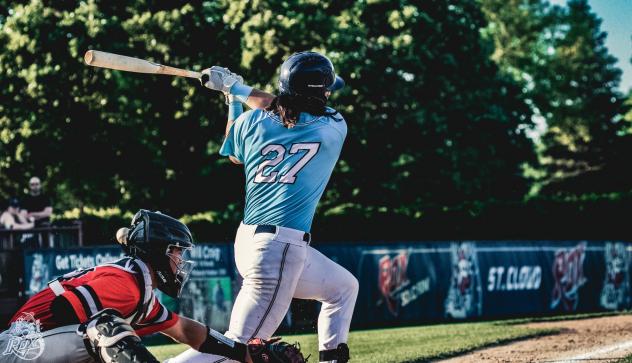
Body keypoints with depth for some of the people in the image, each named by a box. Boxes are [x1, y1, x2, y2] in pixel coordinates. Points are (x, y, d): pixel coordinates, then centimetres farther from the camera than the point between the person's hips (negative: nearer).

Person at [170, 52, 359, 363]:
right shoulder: (334, 128, -1)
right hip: (281, 247, -7)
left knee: (344, 287, 27)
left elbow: (235, 156, 27)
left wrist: (233, 100, 33)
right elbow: (282, 108, 14)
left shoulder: (252, 121, 6)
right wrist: (239, 90, 13)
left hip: (248, 241, 7)